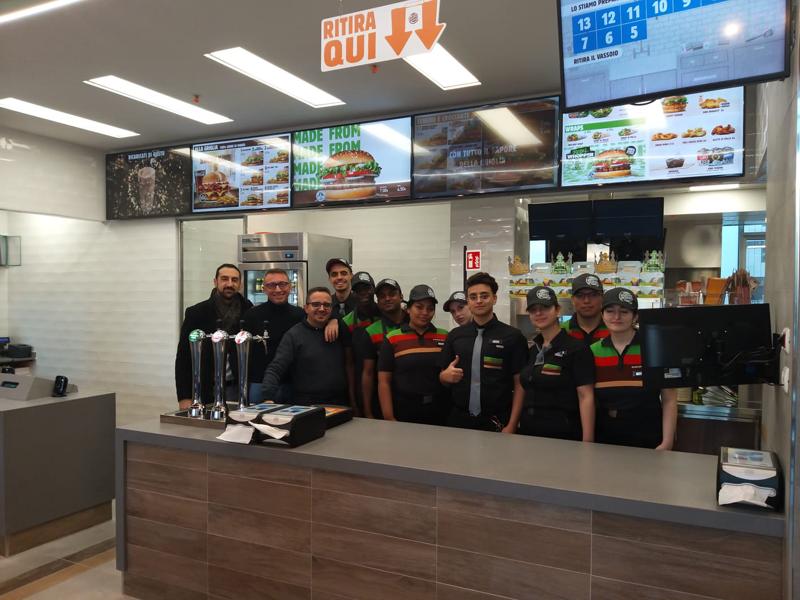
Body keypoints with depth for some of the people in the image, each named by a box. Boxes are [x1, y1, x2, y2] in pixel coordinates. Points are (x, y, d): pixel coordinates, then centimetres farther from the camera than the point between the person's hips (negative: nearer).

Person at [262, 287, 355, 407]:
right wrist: (268, 399, -26)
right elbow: (274, 370, -12)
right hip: (305, 407, -3)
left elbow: (348, 366, 12)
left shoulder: (340, 332, 7)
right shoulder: (293, 335, -5)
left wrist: (353, 402, 7)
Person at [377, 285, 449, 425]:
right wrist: (389, 418, -8)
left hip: (440, 414, 2)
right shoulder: (392, 339, -2)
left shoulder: (445, 337, 4)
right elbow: (384, 382, -3)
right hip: (404, 414, -2)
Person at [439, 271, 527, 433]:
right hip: (458, 420, 3)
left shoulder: (513, 336, -6)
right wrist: (447, 375, -11)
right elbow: (443, 378, 11)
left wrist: (511, 425, -11)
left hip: (496, 423, -3)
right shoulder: (454, 336, 4)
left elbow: (519, 385, -5)